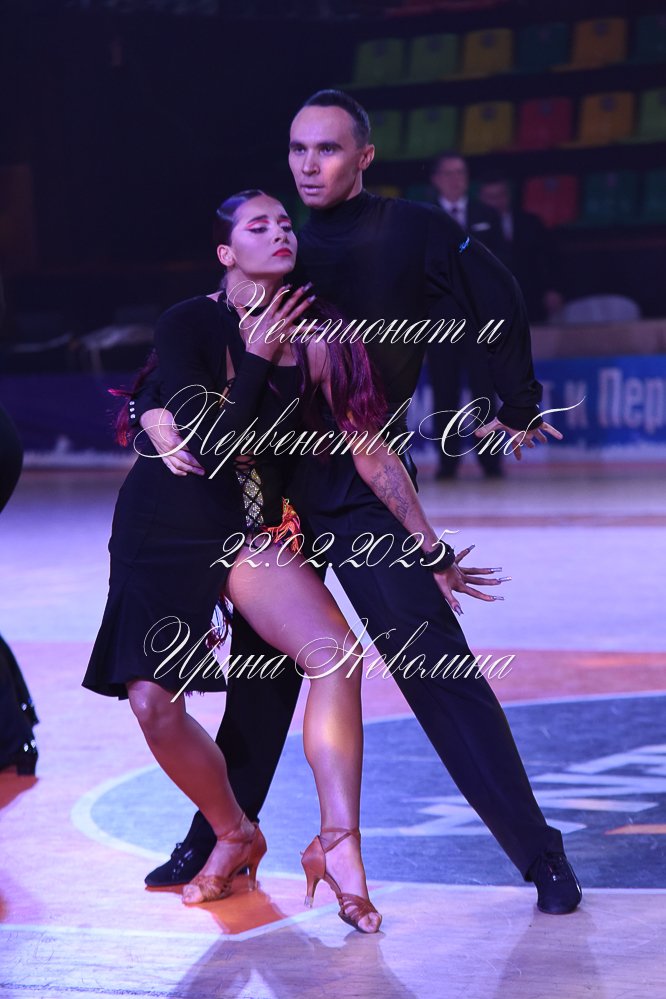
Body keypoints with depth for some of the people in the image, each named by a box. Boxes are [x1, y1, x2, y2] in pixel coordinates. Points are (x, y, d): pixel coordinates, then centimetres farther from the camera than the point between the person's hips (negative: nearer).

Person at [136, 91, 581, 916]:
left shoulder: (410, 233, -3)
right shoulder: (277, 253, 9)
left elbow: (495, 304, -1)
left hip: (366, 492, -4)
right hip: (276, 488, 4)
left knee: (437, 668, -7)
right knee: (261, 670, 12)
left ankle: (538, 851, -4)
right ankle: (220, 838, 24)